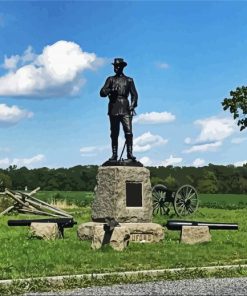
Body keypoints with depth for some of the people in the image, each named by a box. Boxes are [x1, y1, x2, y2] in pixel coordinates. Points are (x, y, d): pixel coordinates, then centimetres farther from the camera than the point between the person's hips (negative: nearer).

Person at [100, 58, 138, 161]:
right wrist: (110, 90, -13)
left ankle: (130, 154, -10)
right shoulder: (110, 79, 15)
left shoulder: (129, 80, 15)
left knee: (128, 131, -11)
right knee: (114, 133, 1)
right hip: (113, 109, 1)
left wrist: (132, 105, -5)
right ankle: (114, 155, 4)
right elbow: (102, 93, 7)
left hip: (125, 109, -1)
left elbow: (134, 94, 12)